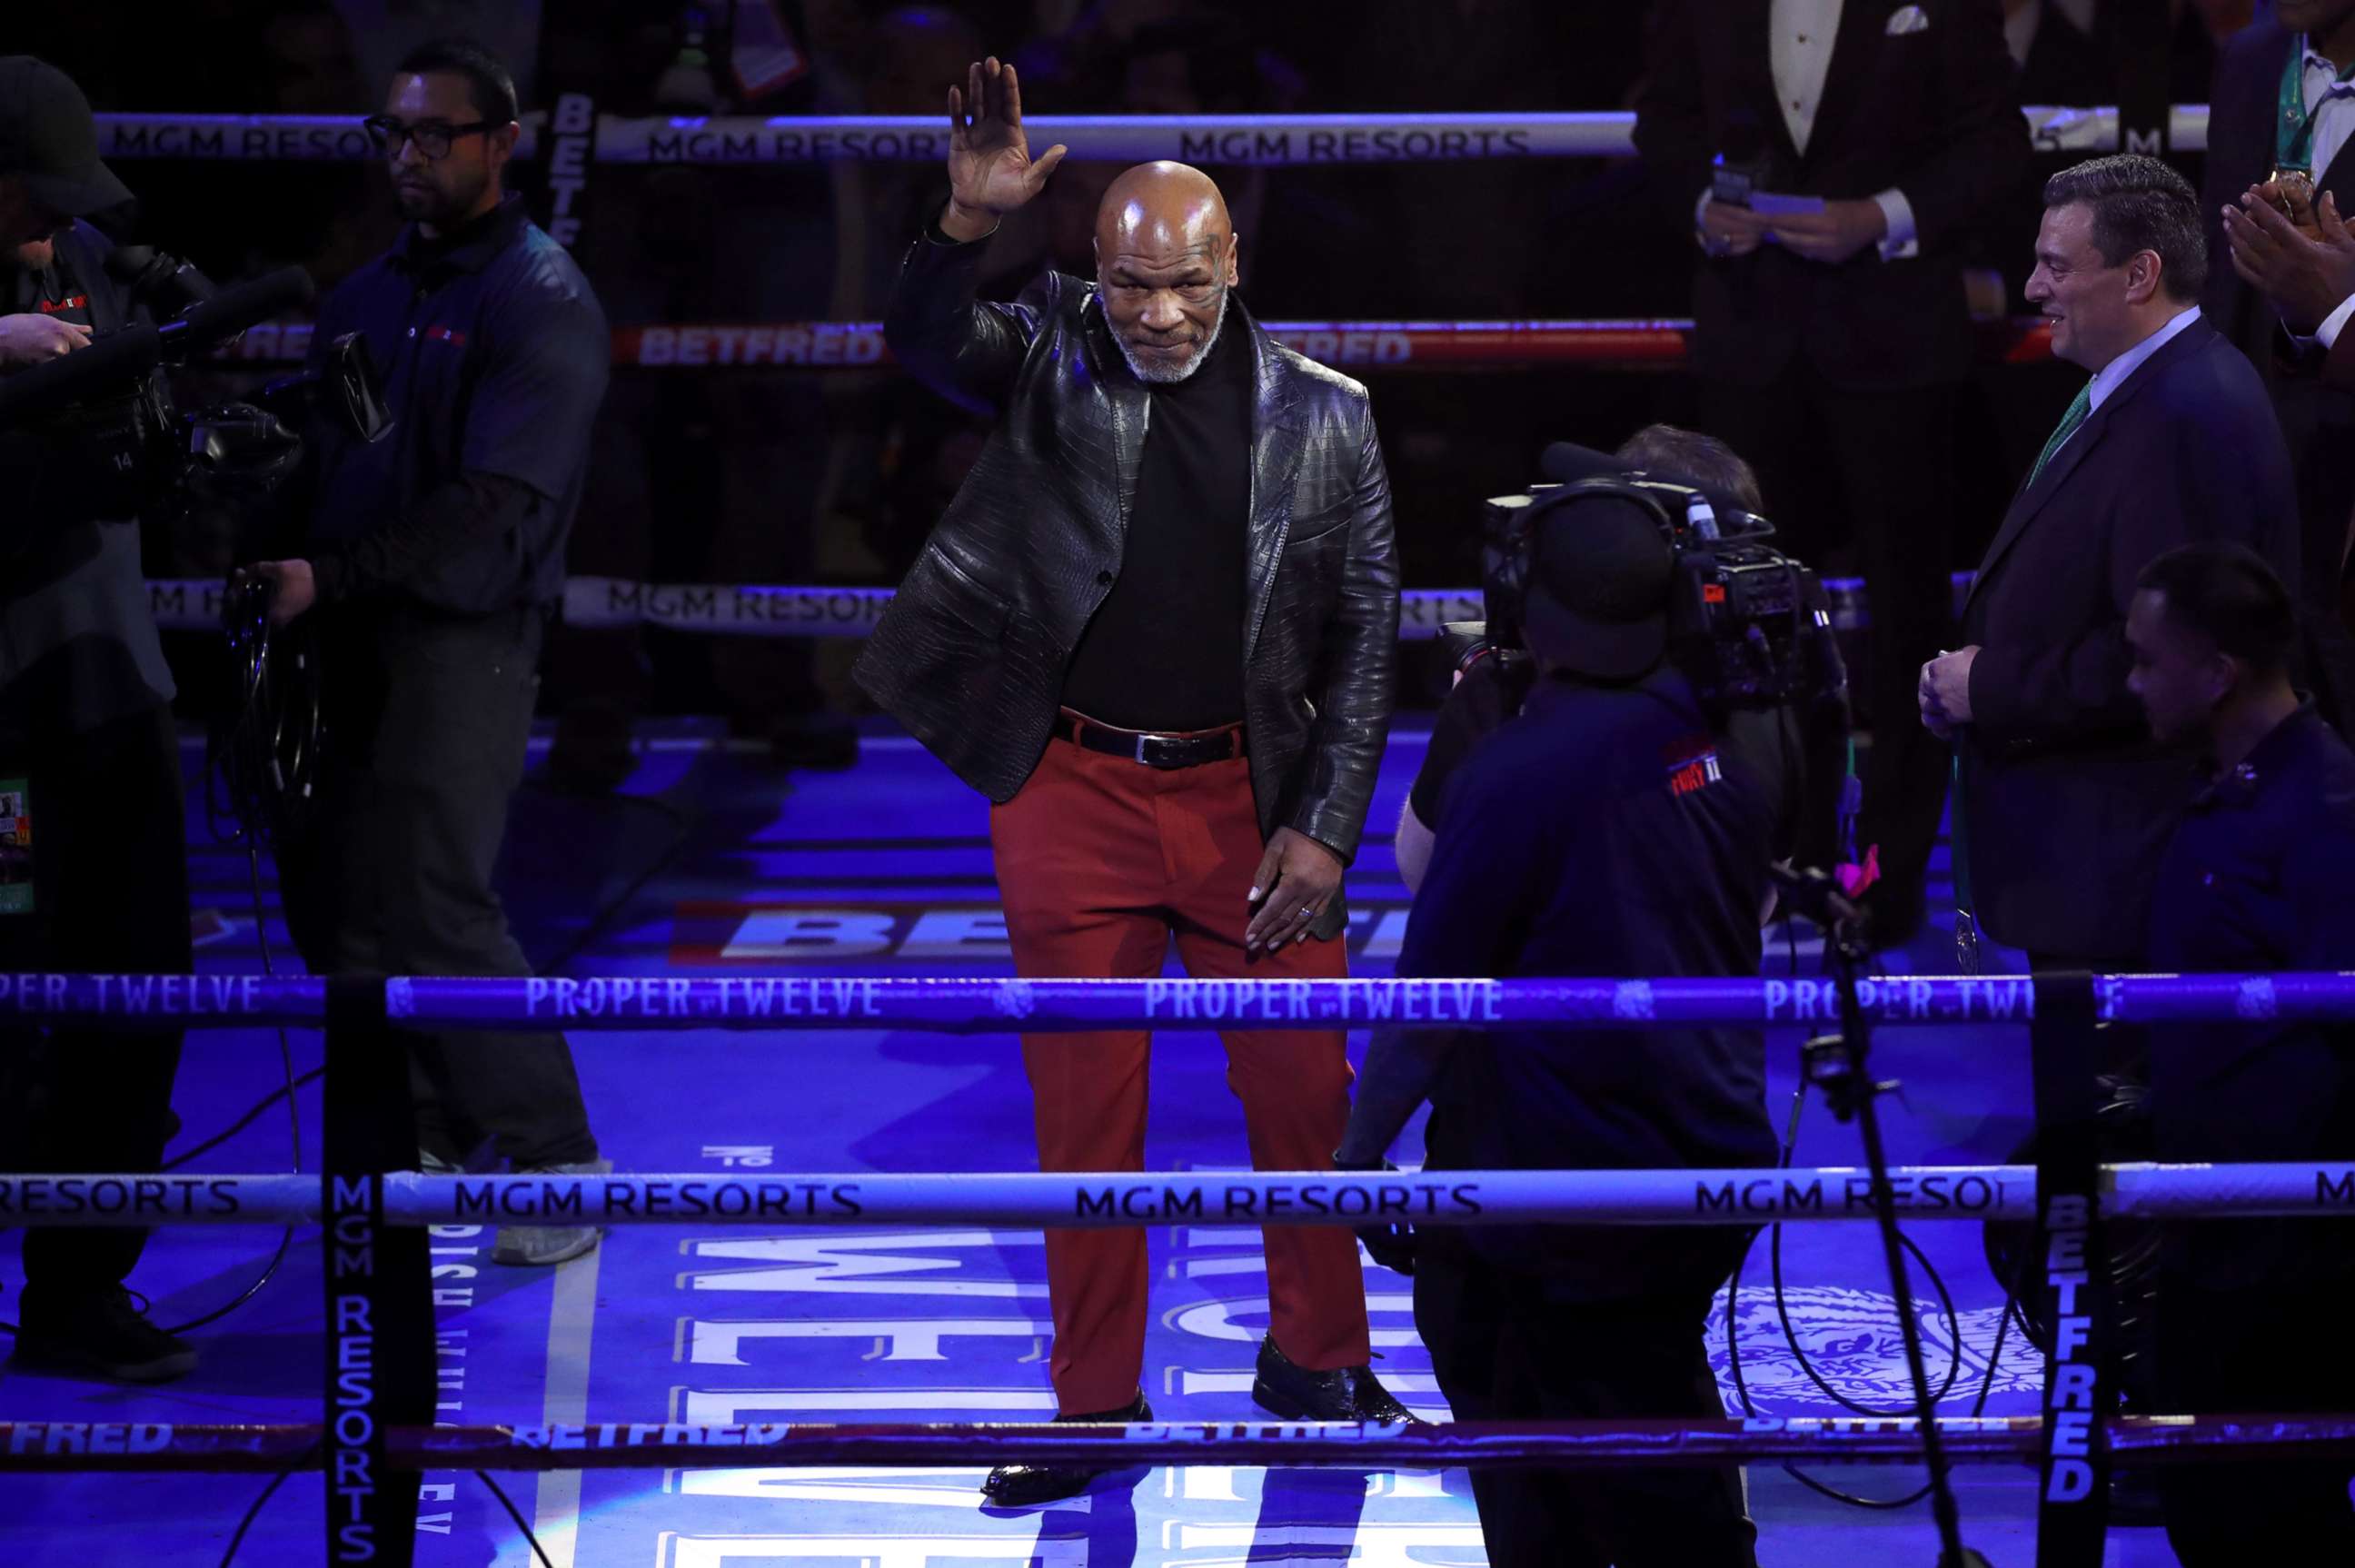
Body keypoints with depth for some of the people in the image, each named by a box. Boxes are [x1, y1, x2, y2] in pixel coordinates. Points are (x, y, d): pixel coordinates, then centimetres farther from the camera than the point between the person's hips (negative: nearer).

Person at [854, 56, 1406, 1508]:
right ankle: (1096, 1409, 15)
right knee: (1086, 1105, 5)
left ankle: (1316, 1361, 25)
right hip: (1071, 790, 0)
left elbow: (1367, 631, 1)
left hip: (1246, 793, 0)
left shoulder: (1324, 417, -2)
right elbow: (926, 344, -20)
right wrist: (968, 224, -39)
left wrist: (1323, 828, -4)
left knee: (1302, 1087, 5)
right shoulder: (1052, 354, -2)